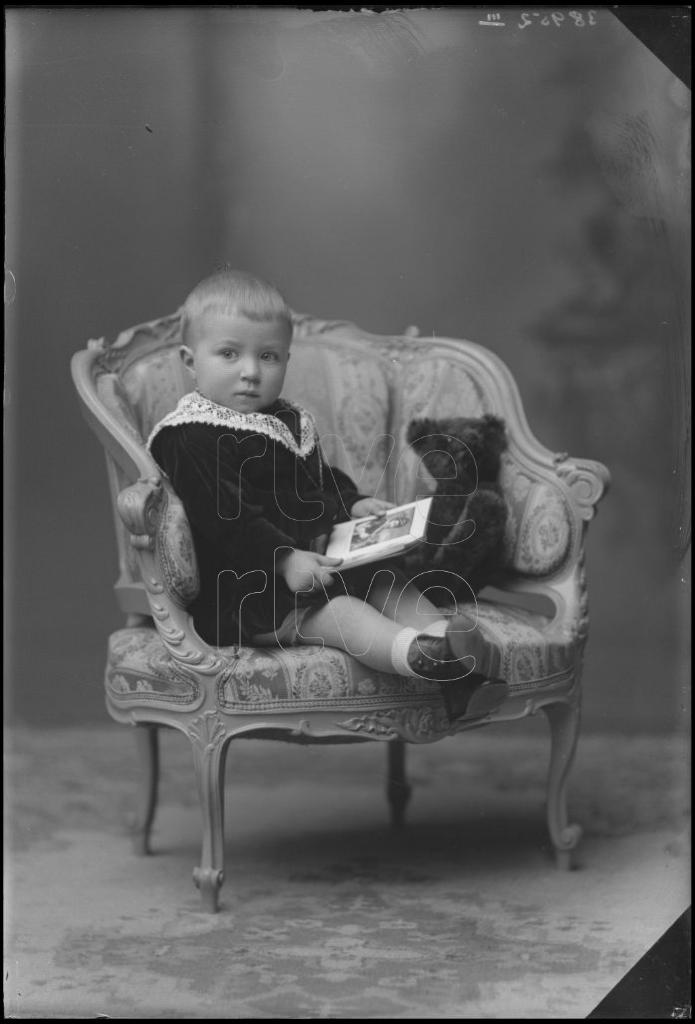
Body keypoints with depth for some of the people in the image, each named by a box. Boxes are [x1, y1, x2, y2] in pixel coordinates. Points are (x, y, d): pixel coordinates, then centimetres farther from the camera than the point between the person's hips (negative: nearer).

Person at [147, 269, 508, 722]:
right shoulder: (190, 439, -11)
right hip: (246, 580, -10)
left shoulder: (291, 421, 20)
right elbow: (225, 519, -21)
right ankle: (414, 651, -54)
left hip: (317, 557, 10)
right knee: (326, 605, -31)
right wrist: (285, 560, -29)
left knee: (386, 577, -8)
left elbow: (323, 481, 31)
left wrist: (353, 505, 9)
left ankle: (440, 635, -31)